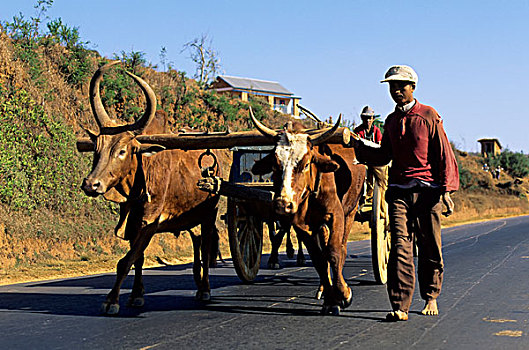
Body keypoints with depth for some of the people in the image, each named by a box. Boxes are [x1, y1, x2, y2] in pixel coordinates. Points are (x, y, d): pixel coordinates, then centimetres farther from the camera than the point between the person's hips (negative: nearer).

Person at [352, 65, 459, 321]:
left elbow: (444, 154, -1)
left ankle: (430, 298, 25)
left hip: (427, 190, -3)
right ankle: (400, 307, -9)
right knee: (400, 247, -7)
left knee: (430, 249, 6)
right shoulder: (391, 121, 14)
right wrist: (358, 147, 4)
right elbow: (384, 156, 19)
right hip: (398, 190, 3)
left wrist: (446, 190, -8)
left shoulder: (429, 116, 0)